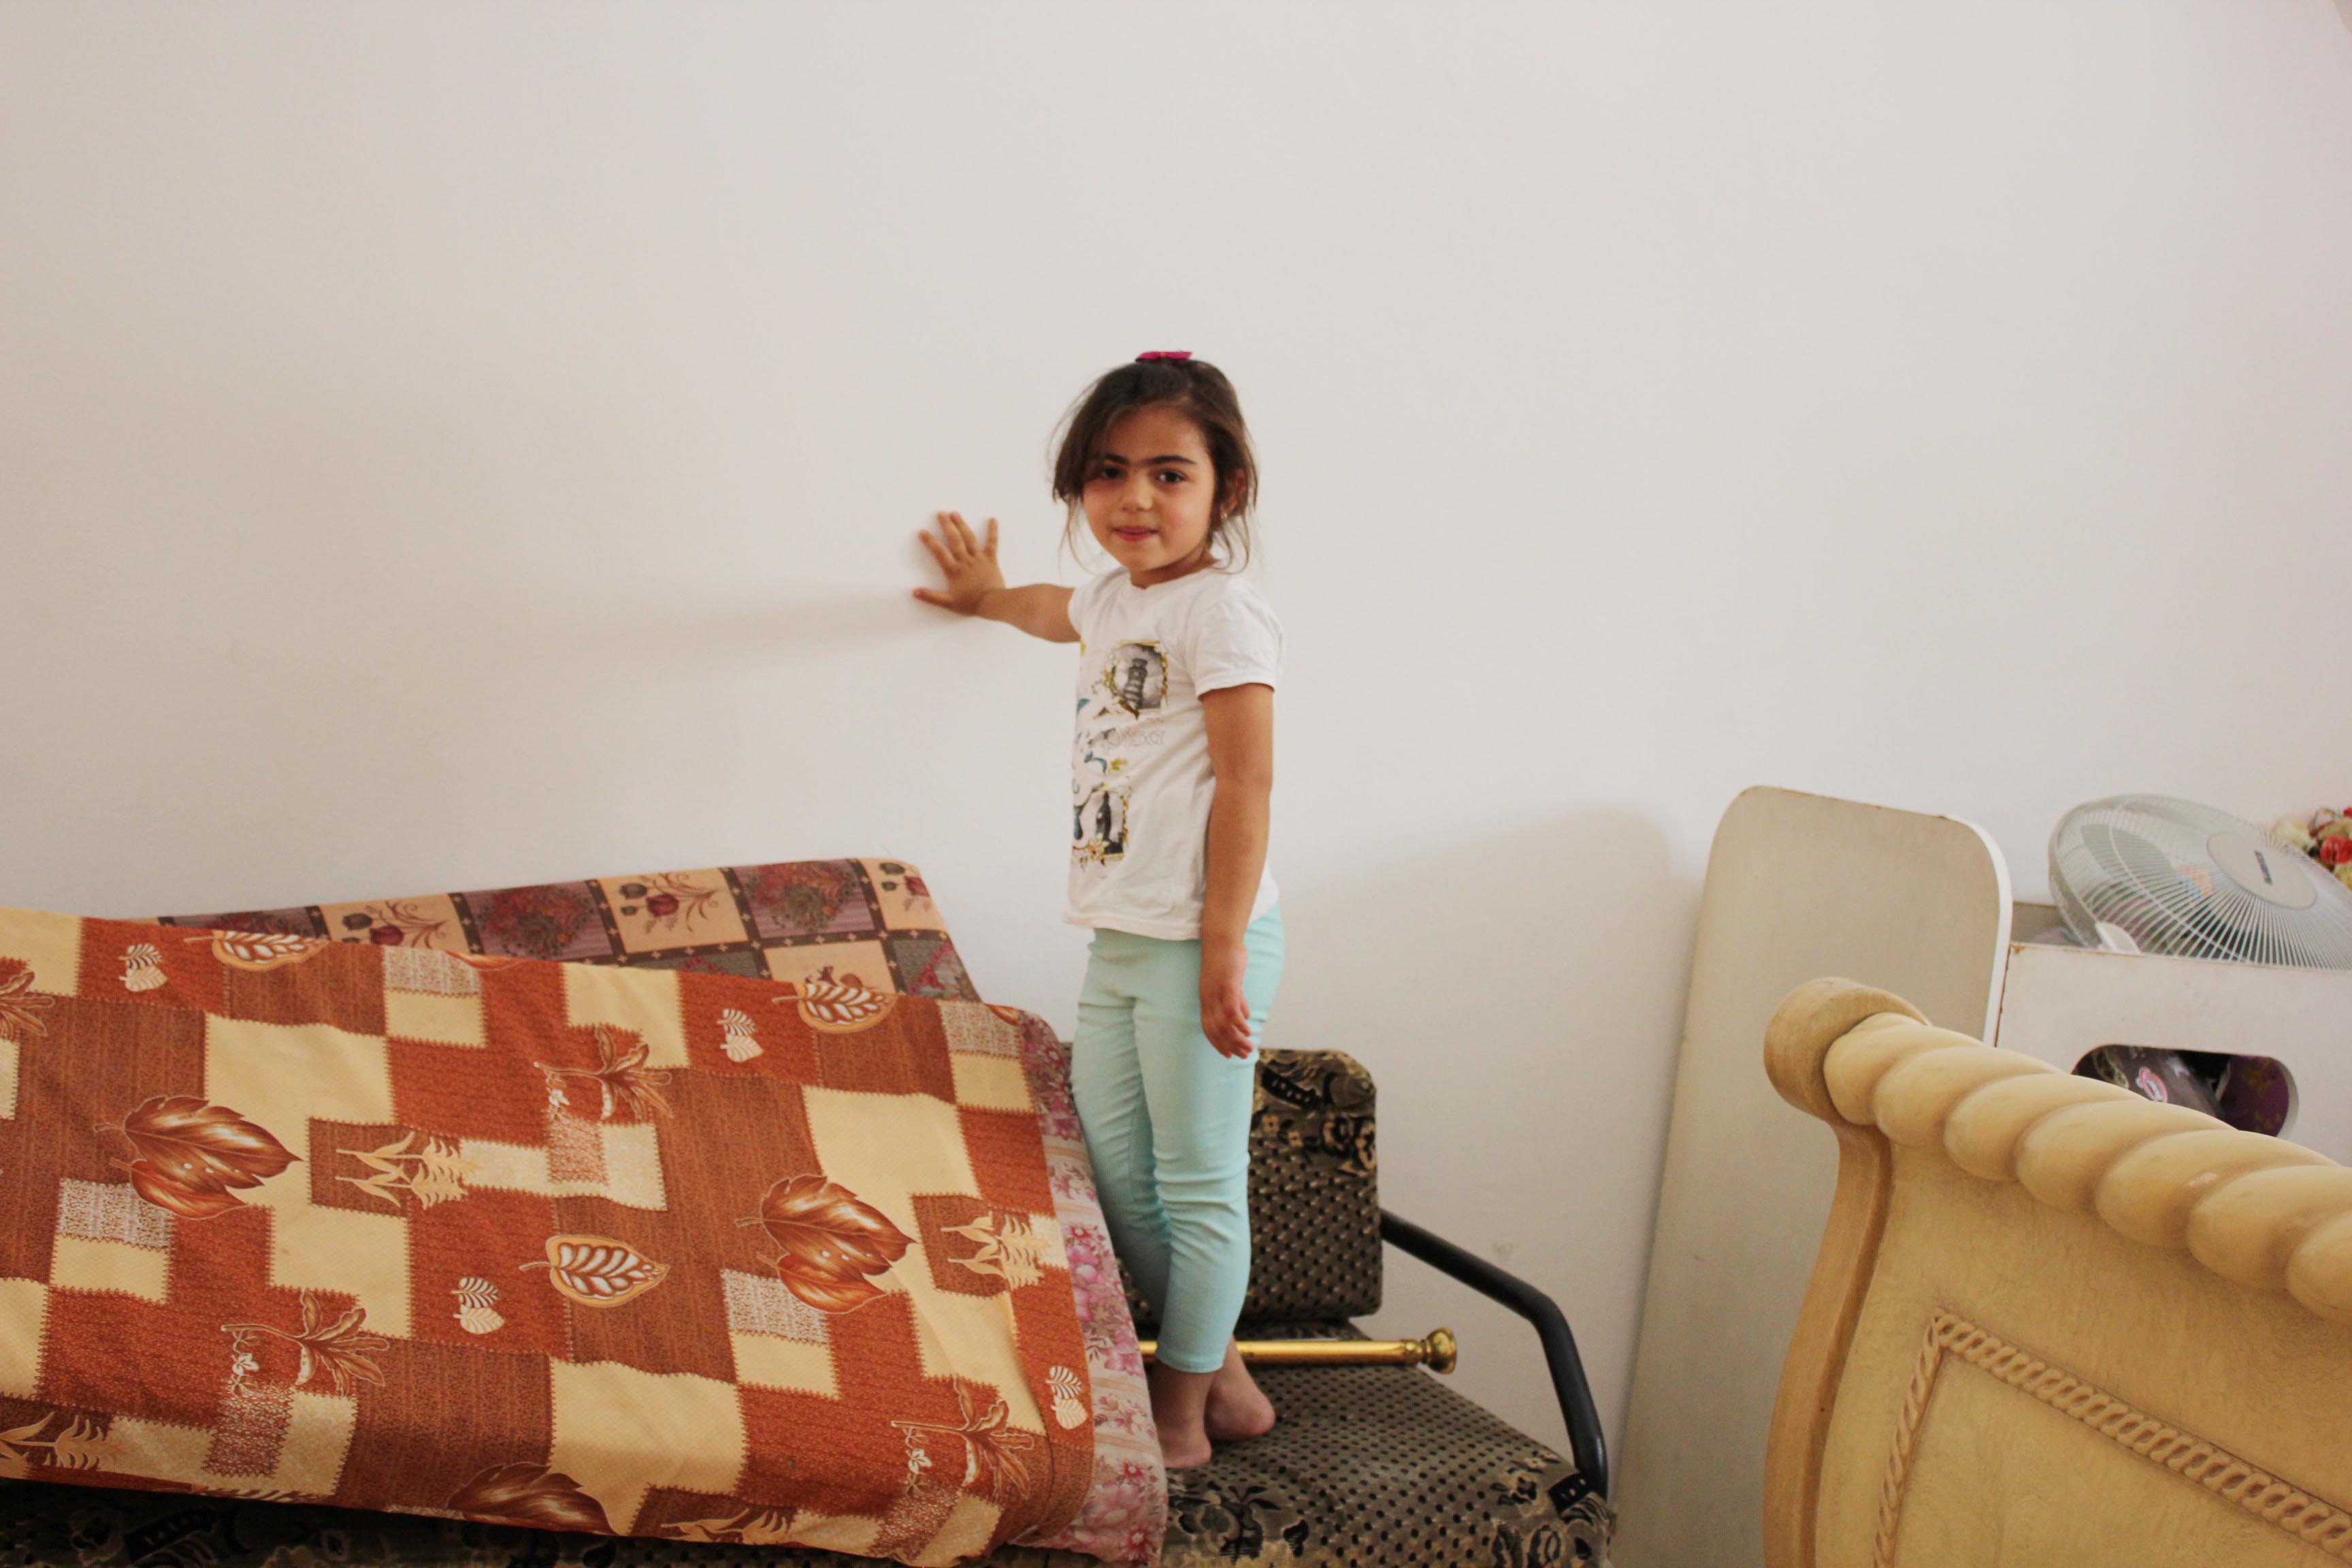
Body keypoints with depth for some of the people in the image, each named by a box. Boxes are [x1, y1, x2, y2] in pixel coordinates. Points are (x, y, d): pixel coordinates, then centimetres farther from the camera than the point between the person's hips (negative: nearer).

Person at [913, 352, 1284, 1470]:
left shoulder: (1221, 612, -11)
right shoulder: (1119, 598, 15)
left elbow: (1245, 788, -16)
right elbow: (1062, 611, 42)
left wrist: (1223, 951, -20)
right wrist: (986, 595, 62)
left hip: (1198, 941, -9)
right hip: (1119, 941, 9)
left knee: (1197, 1182, 1)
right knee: (1113, 1172, 11)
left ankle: (1183, 1415, 13)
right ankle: (1222, 1380, 24)